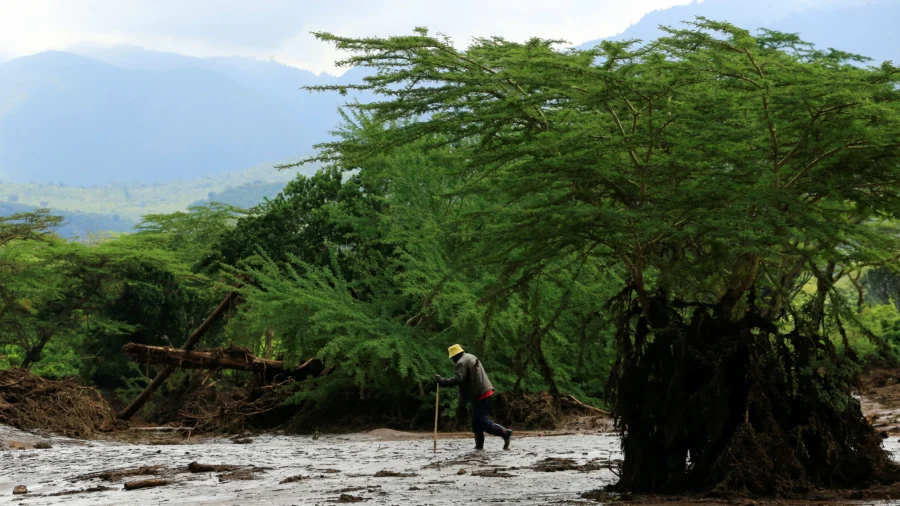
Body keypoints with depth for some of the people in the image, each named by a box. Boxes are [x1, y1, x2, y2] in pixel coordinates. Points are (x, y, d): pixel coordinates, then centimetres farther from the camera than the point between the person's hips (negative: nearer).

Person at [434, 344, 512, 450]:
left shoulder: (462, 363, -12)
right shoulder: (471, 357, 20)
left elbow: (458, 379, -27)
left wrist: (442, 381, -23)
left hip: (479, 395, -10)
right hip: (485, 392, 10)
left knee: (483, 421, -10)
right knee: (476, 421, 14)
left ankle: (505, 433, -16)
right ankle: (479, 445, 15)